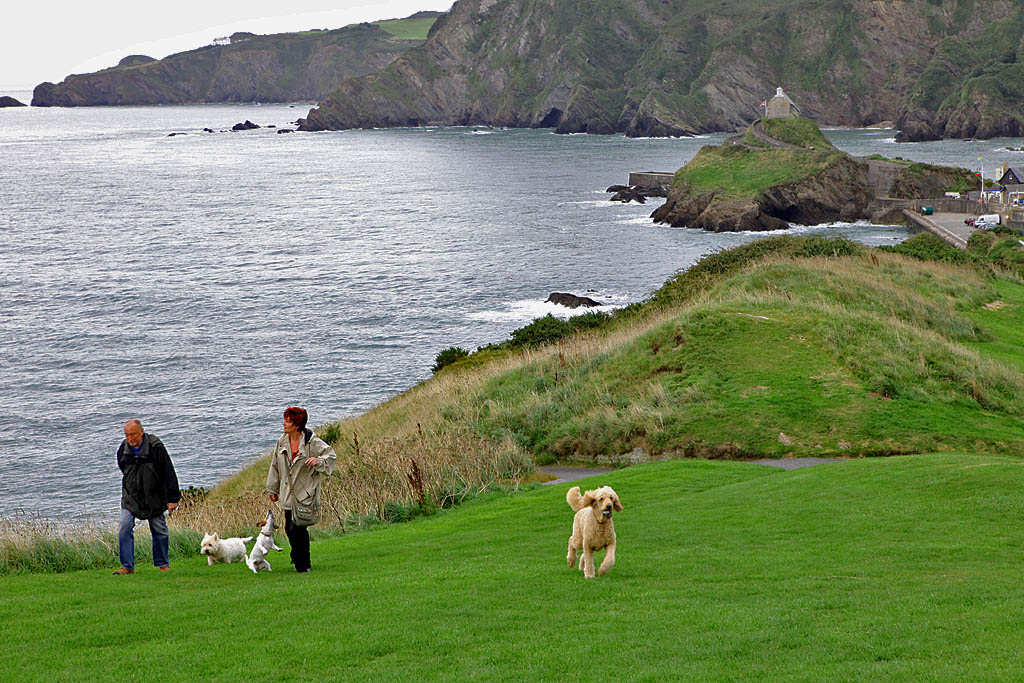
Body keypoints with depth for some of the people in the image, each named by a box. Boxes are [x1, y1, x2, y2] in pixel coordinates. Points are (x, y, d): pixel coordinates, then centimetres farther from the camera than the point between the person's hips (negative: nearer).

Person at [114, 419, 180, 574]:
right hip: (130, 497, 3)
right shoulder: (123, 449, -5)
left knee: (159, 530, 5)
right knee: (125, 528, -10)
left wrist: (172, 498, -13)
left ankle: (163, 564, 22)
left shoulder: (156, 447, -17)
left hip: (153, 497, -3)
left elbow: (169, 473, -13)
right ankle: (127, 566, -6)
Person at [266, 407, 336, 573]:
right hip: (288, 494, 6)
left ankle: (303, 565, 4)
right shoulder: (282, 441, 5)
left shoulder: (312, 442, -11)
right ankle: (298, 558, 33)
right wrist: (273, 489, 20)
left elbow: (330, 455, -2)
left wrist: (318, 460, -23)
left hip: (305, 494, -6)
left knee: (298, 529, -11)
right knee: (290, 529, 10)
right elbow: (275, 466, 15)